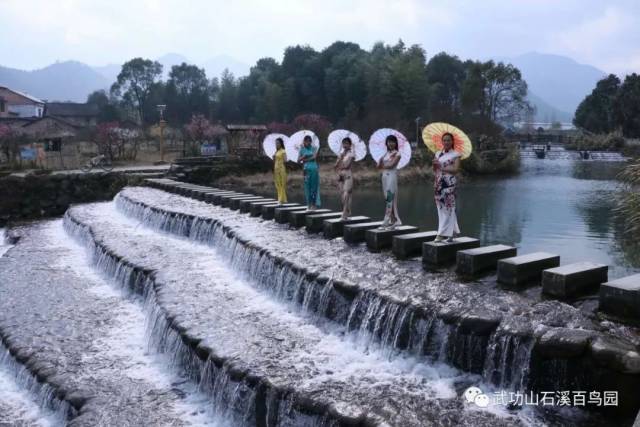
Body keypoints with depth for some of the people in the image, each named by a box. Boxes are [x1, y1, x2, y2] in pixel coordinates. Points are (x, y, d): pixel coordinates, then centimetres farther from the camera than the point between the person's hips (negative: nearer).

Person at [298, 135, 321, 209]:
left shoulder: (314, 149, 7)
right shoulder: (302, 149, 8)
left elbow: (314, 157, -7)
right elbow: (298, 160, 6)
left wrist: (305, 160, -7)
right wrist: (303, 156, -12)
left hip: (314, 169, -1)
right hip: (306, 169, 1)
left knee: (314, 186, -1)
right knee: (307, 186, 0)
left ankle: (314, 204, 3)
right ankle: (309, 204, 6)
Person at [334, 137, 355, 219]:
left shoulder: (351, 154, -3)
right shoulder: (341, 154, 13)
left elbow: (347, 165, -14)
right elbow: (336, 166, 5)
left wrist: (340, 167, -3)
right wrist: (341, 157, -6)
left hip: (348, 175, -6)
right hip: (341, 175, 6)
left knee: (346, 195, -13)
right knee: (344, 195, 8)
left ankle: (344, 214, -19)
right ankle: (348, 212, 17)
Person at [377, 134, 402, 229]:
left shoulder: (397, 154, -2)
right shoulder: (386, 154, 17)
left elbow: (391, 165, -13)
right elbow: (379, 166, 9)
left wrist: (383, 165, 2)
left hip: (392, 176, -7)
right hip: (385, 176, 7)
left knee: (390, 198, -9)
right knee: (388, 198, 6)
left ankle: (387, 221, -9)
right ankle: (394, 220, 9)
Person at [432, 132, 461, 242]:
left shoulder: (455, 154, -1)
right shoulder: (438, 154, 14)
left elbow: (455, 169, -12)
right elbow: (435, 169, 13)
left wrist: (441, 167, -13)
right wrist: (435, 165, -8)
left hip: (449, 183, -6)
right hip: (439, 183, 6)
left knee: (448, 207, -7)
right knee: (441, 208, 6)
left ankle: (443, 233, -6)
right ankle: (451, 232, 15)